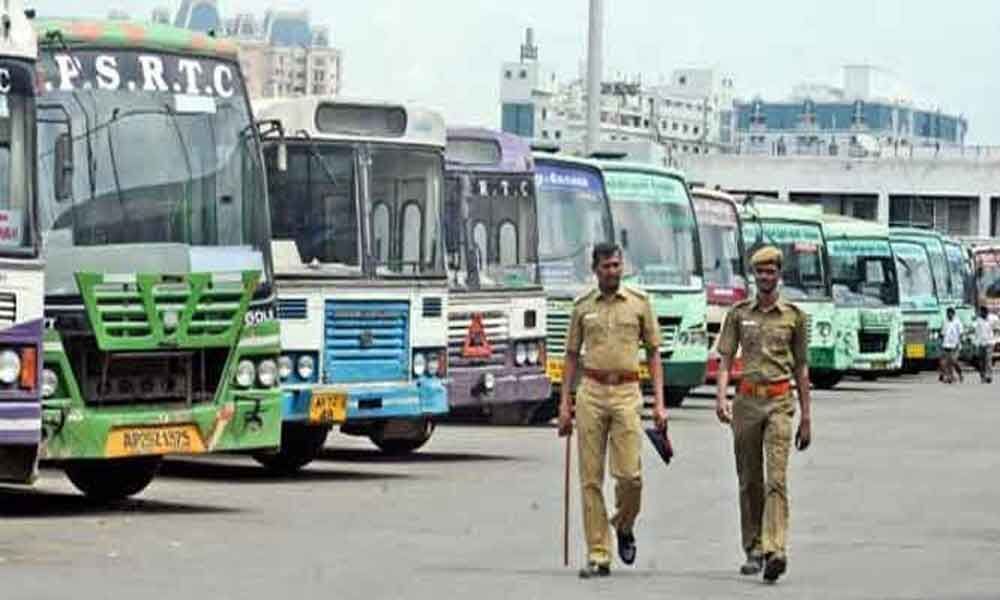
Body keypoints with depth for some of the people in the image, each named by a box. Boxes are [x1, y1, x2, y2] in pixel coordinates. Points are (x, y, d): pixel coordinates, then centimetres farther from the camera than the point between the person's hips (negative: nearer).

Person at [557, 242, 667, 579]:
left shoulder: (639, 303, 7)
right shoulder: (582, 307, 10)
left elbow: (653, 353, 9)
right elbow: (572, 355, 14)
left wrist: (659, 402, 1)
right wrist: (564, 403, 6)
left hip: (626, 392, -1)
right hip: (590, 392, 1)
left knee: (630, 475, -9)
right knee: (591, 478, -1)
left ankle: (624, 526, 22)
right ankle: (598, 556, 2)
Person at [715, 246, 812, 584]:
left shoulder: (794, 316, 6)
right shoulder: (739, 314, 8)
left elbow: (801, 368, 10)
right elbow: (725, 360, 5)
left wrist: (806, 417, 9)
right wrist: (721, 396, -13)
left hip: (779, 402, -2)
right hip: (747, 400, 2)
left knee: (776, 478, -15)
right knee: (749, 481, 8)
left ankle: (775, 551, -26)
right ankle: (753, 551, 19)